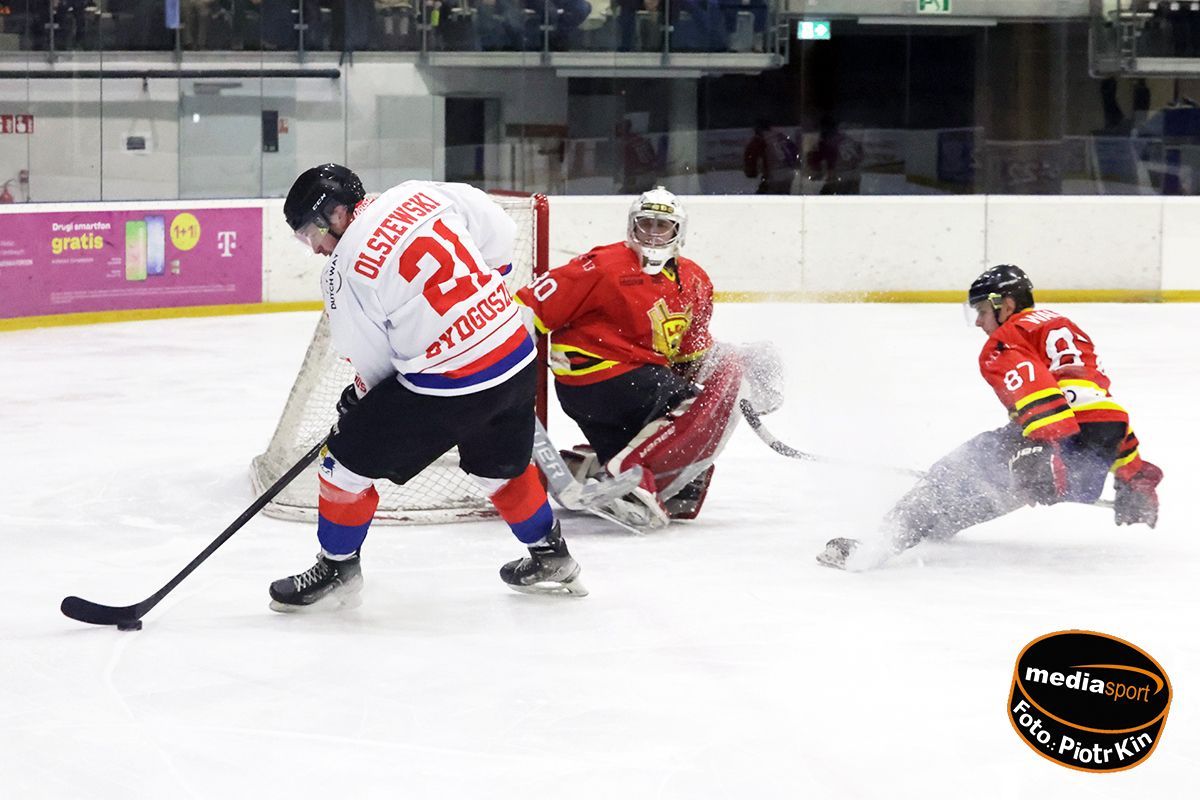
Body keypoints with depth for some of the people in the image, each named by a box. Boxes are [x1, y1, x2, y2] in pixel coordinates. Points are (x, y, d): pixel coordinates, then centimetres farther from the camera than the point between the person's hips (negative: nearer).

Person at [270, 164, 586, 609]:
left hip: (446, 388, -7)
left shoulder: (344, 271, -13)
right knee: (499, 466, 31)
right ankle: (551, 557, 44)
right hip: (517, 358, 7)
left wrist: (359, 397, 17)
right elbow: (499, 231, 8)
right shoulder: (420, 195, 1)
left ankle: (336, 568, 21)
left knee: (348, 461, 9)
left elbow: (372, 362, -3)